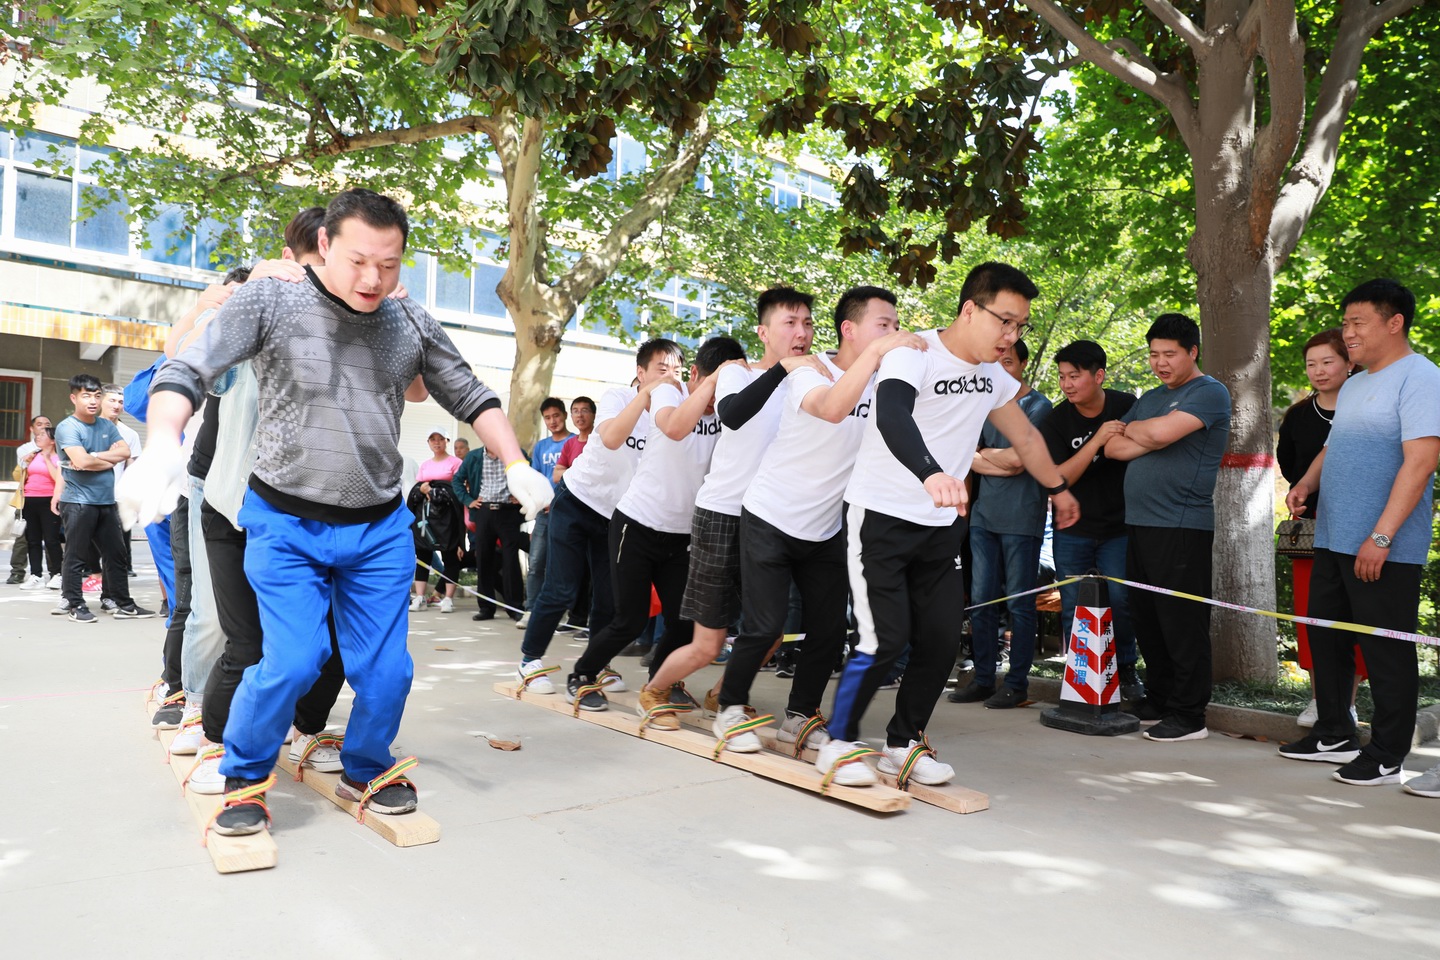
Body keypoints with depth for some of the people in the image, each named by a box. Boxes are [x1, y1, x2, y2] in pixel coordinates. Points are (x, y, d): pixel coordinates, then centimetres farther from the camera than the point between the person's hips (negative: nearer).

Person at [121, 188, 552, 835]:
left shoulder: (413, 325, 2)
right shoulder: (270, 303, -8)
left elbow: (471, 398, 9)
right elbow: (188, 371, -15)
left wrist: (517, 466, -3)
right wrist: (162, 445, -34)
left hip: (381, 531, 3)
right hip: (286, 525, -3)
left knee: (385, 670, 4)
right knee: (292, 662, -11)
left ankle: (365, 772, 32)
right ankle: (243, 779, 18)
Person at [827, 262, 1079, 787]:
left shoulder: (993, 375, 8)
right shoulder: (914, 354, -16)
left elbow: (1025, 436, 26)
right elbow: (892, 417, -37)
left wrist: (1058, 488, 35)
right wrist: (932, 475, -55)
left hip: (941, 527, 7)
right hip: (880, 518, -7)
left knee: (941, 640, 2)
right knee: (886, 639, -12)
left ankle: (904, 744, 21)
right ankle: (839, 743, 8)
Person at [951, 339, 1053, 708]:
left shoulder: (1039, 406, -3)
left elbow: (1016, 458, -13)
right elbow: (969, 459, 8)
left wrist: (984, 453, 2)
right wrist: (999, 462, -7)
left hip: (1021, 519, -6)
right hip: (984, 515, 6)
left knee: (1019, 604, 0)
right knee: (982, 601, 7)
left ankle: (1017, 683, 8)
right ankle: (983, 680, 15)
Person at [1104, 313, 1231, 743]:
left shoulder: (1210, 392, -5)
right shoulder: (1149, 398, 21)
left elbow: (1161, 432, -20)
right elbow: (1112, 447, 12)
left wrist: (1131, 429, 1)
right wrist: (1149, 439, -6)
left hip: (1182, 526, -8)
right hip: (1138, 524, 8)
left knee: (1182, 624, -5)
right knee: (1146, 621, 13)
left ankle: (1189, 715, 3)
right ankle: (1158, 701, 24)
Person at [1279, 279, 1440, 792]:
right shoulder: (1352, 386, 17)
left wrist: (1381, 537, -24)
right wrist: (1306, 483, 3)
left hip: (1384, 549, -9)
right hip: (1332, 540, 9)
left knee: (1387, 651, 0)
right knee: (1325, 637, 14)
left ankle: (1387, 756, 11)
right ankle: (1334, 736, 28)